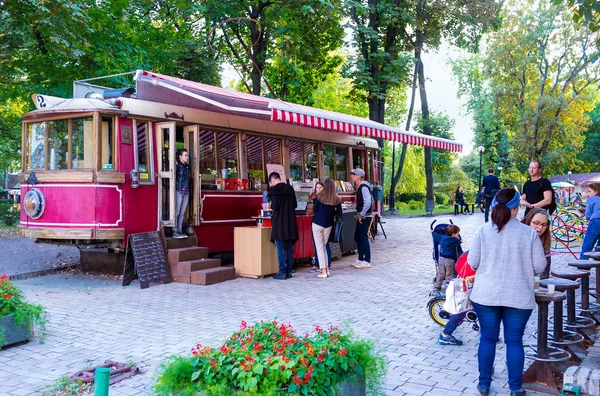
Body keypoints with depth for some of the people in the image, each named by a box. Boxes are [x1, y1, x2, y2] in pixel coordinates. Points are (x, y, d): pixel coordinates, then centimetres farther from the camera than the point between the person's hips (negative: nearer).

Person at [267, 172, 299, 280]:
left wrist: (271, 207, 6)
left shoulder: (274, 190, -10)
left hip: (279, 222, -6)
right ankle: (289, 271, 16)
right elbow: (295, 204, 11)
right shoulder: (290, 188, 9)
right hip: (290, 222, 6)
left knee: (281, 249, -2)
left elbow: (274, 206, -15)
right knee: (289, 248, 11)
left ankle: (282, 273, 0)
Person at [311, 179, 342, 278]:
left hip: (317, 223, -3)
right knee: (324, 246, 17)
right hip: (328, 224, 3)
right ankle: (326, 269, 14)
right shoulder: (337, 198, -2)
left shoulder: (320, 196, -8)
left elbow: (314, 209, -2)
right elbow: (339, 213, 2)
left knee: (319, 247, 2)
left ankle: (323, 271, -2)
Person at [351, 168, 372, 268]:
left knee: (363, 238, -6)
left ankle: (367, 261, 1)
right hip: (361, 216, 10)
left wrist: (361, 215, -20)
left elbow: (368, 202, -25)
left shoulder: (363, 187, -16)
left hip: (364, 217, -10)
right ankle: (361, 259, 24)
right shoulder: (360, 186, 15)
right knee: (357, 237, 15)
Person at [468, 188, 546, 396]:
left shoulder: (483, 231, -5)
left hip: (486, 294, 1)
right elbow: (539, 266, -3)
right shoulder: (529, 233, -6)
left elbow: (473, 263, -2)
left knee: (487, 338, 11)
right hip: (519, 297, -1)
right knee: (514, 340, 10)